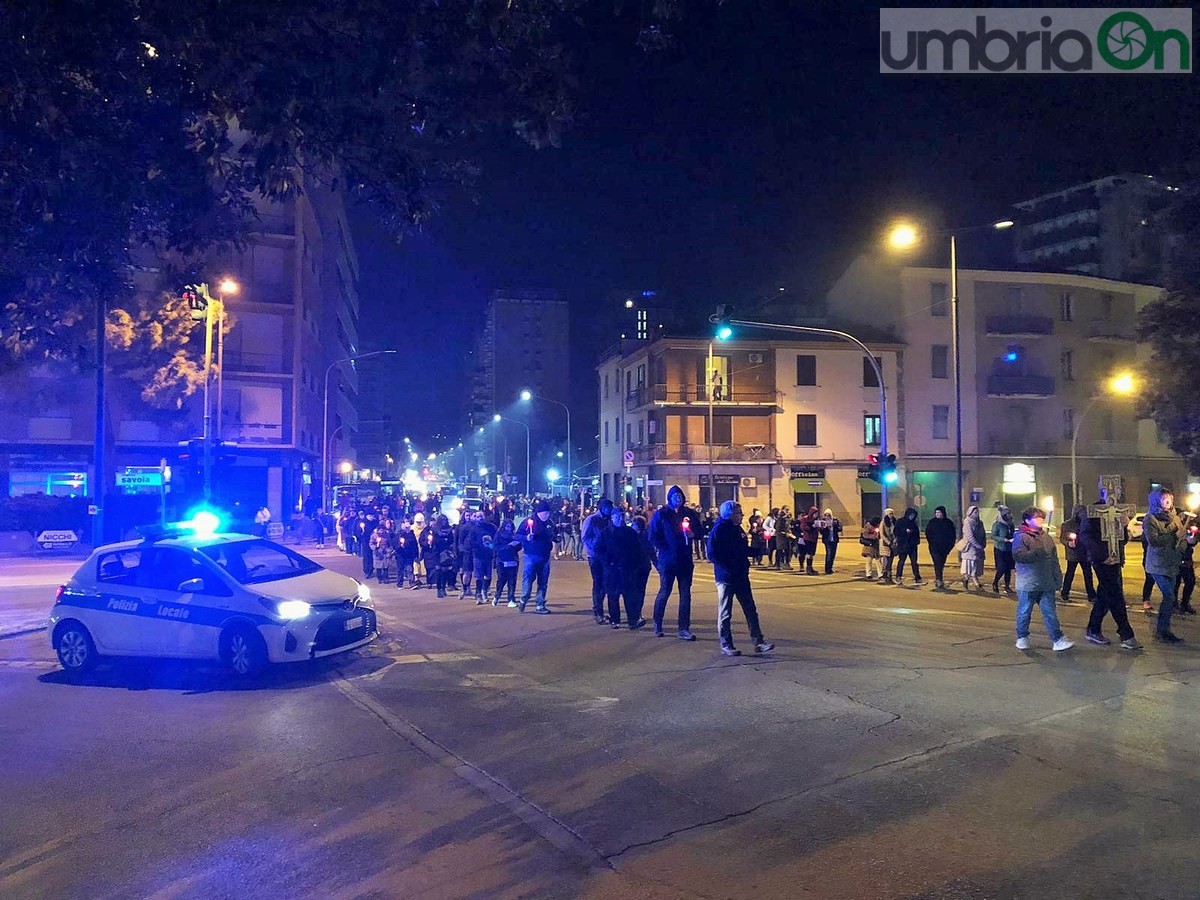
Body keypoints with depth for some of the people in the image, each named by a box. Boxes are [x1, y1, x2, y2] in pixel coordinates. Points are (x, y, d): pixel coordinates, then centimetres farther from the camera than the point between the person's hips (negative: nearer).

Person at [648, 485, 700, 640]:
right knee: (665, 591, 4)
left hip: (685, 560, 4)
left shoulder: (690, 514, 7)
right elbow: (654, 536, -6)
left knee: (685, 593, 2)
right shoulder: (661, 514, -3)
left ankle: (684, 629, 6)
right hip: (667, 560, -3)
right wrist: (664, 548, -12)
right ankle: (657, 625, 21)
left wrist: (693, 534, -7)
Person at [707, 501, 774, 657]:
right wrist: (728, 567, -22)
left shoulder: (737, 528, 10)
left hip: (741, 576, 7)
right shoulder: (719, 530, -13)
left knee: (751, 610, 8)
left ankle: (758, 642, 13)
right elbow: (712, 554, -18)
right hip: (725, 577, -7)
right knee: (725, 613, 3)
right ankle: (726, 645, 12)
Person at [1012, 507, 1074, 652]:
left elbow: (1054, 560, 16)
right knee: (1024, 612, 7)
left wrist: (1057, 579, 12)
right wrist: (1037, 553, -22)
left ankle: (1058, 640, 6)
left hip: (1046, 585, 5)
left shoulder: (1046, 537, 12)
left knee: (1050, 612, 5)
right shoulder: (1021, 537, -8)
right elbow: (1018, 556, -22)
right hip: (1027, 584, -5)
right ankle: (1022, 638, 22)